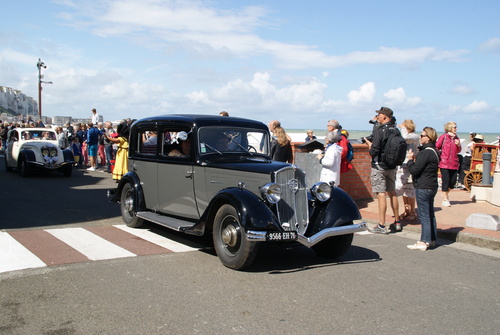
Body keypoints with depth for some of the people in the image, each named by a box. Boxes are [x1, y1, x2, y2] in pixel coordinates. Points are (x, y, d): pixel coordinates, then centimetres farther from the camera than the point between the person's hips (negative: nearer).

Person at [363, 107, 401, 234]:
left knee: (381, 194, -6)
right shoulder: (396, 130, 4)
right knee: (392, 193, 15)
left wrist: (369, 143, 1)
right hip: (392, 166, 7)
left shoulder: (379, 130, -16)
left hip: (379, 165, -7)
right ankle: (397, 223, 24)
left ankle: (382, 226, -5)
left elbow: (374, 151, -19)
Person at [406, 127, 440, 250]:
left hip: (423, 188, -10)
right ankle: (431, 239, 23)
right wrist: (415, 160, 7)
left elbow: (414, 170, -20)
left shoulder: (425, 152, -19)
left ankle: (424, 241, -3)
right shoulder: (433, 151, 13)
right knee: (430, 214, 15)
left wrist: (410, 160, -5)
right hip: (432, 186, 10)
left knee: (424, 215, -6)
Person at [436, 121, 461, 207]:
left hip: (454, 164, 5)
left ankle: (446, 192, 34)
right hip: (444, 163, -5)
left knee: (453, 181, 7)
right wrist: (439, 156, -4)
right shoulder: (443, 137, -5)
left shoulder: (456, 138, 10)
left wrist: (458, 145, -3)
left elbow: (458, 151, 15)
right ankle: (445, 200, 3)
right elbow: (436, 147, -3)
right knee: (445, 180, -3)